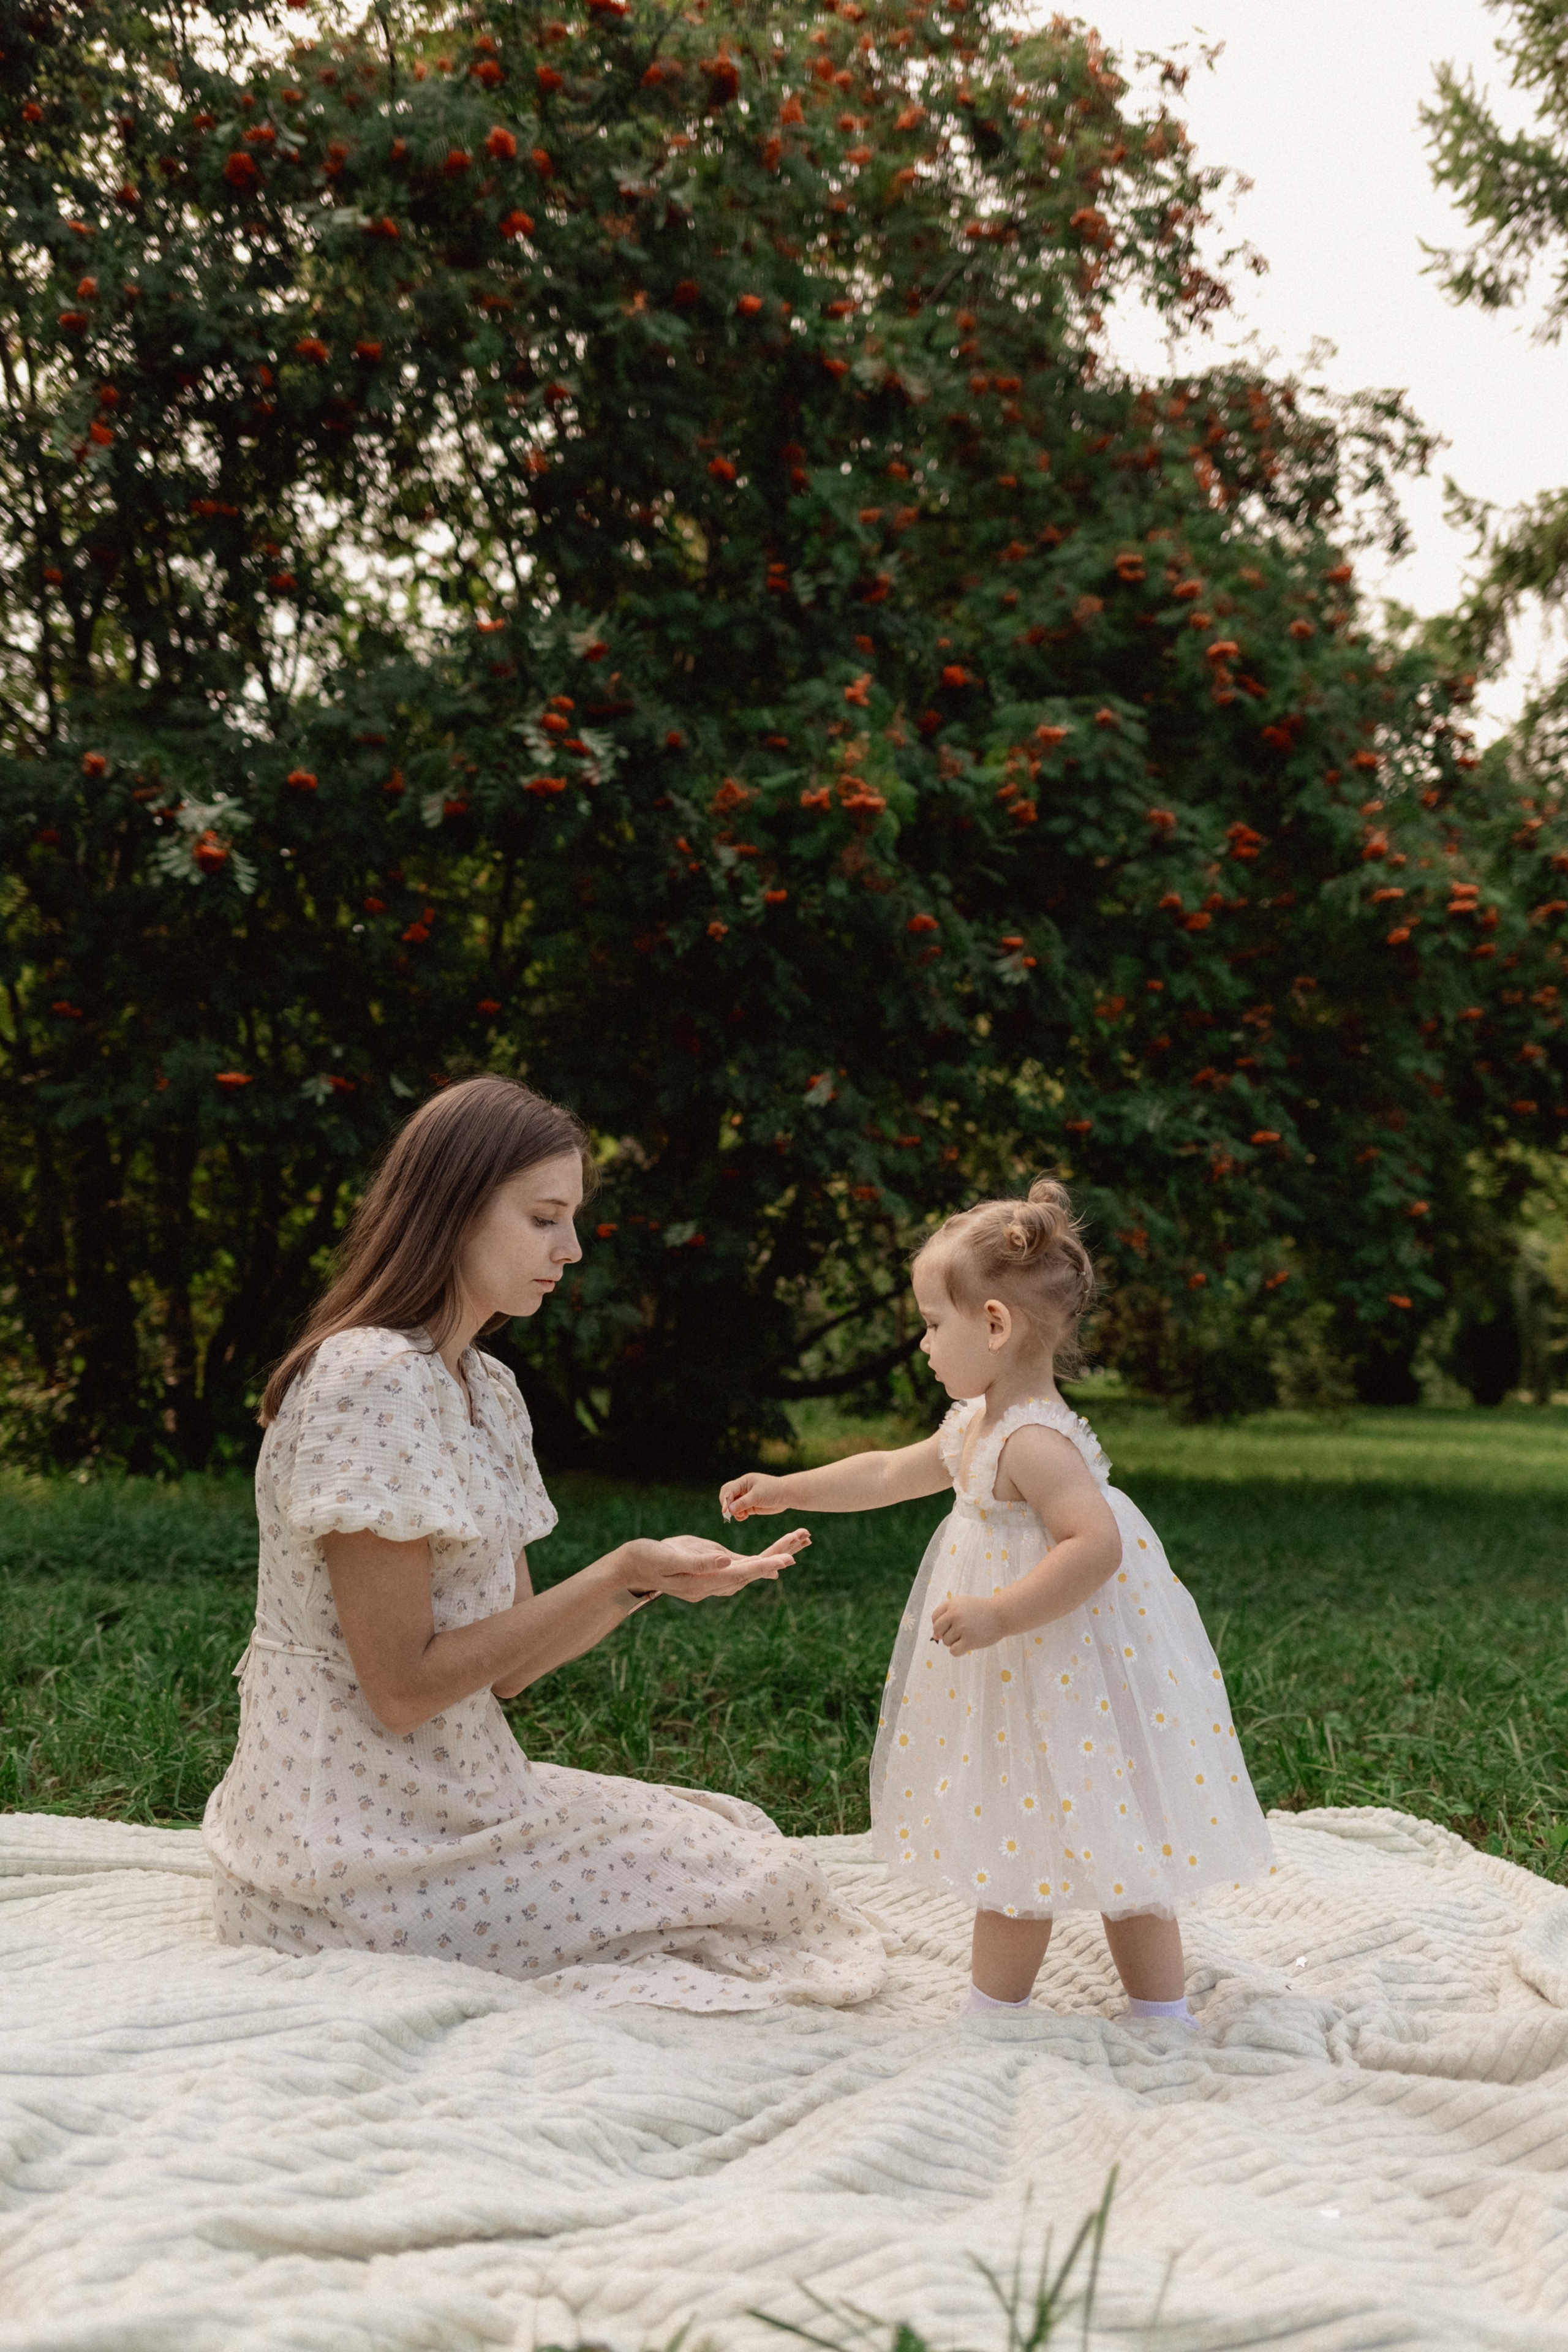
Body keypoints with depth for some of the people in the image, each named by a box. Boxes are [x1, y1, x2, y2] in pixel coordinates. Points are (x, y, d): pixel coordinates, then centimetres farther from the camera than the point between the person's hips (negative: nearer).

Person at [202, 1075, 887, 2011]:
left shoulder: (488, 1388, 11)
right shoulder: (370, 1377, -19)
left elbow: (505, 1662, 7)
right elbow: (402, 1687, -20)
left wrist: (652, 1579, -8)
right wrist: (623, 1575, -20)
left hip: (452, 1790, 9)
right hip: (363, 1847, -9)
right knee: (749, 1885, -3)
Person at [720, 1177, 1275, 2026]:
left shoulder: (1034, 1441, -23)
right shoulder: (976, 1428, 9)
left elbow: (1096, 1544, -32)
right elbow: (888, 1474, 23)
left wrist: (997, 1615, -30)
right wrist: (786, 1491, 25)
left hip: (1066, 1683, -10)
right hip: (1023, 1682, 10)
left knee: (1022, 1854, 2)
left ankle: (992, 2014, 13)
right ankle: (1161, 2018, 21)